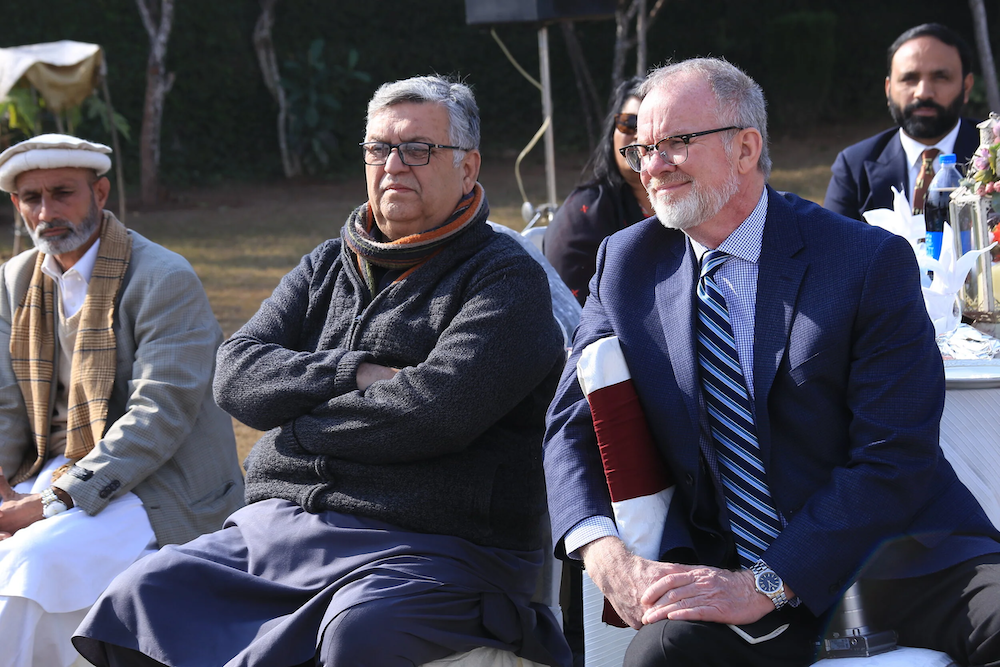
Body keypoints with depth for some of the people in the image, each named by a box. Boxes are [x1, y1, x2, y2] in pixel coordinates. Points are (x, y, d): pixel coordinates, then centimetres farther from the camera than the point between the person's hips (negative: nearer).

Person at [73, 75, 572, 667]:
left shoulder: (508, 279, 0)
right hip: (277, 524, 6)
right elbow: (238, 373, 6)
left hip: (433, 546, -6)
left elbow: (436, 411, -16)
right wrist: (354, 375, -9)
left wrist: (299, 417, -3)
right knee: (138, 596, -14)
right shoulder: (327, 268, 20)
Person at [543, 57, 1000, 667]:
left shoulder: (871, 262, -8)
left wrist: (765, 585, -21)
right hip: (722, 566, 2)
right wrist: (605, 555, -16)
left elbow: (895, 459, -13)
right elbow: (574, 426, 6)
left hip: (886, 552, -1)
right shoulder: (626, 266, 7)